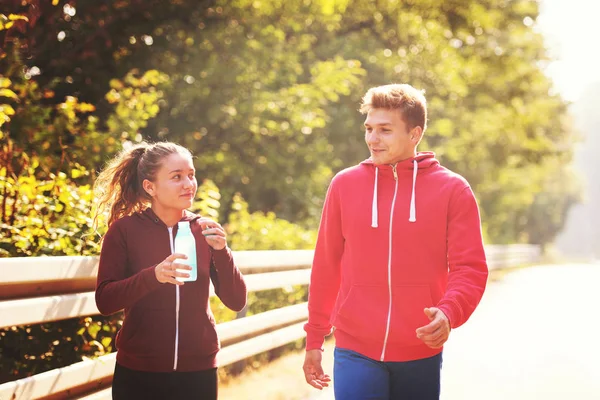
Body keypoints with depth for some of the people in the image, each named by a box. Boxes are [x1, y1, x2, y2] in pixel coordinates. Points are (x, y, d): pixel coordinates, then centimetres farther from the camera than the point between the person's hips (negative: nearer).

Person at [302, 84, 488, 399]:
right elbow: (326, 266, 8)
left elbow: (470, 268, -5)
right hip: (356, 352, 0)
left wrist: (449, 313, -24)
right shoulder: (344, 185, 3)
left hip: (422, 354, 0)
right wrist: (314, 338, 10)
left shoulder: (452, 190, -2)